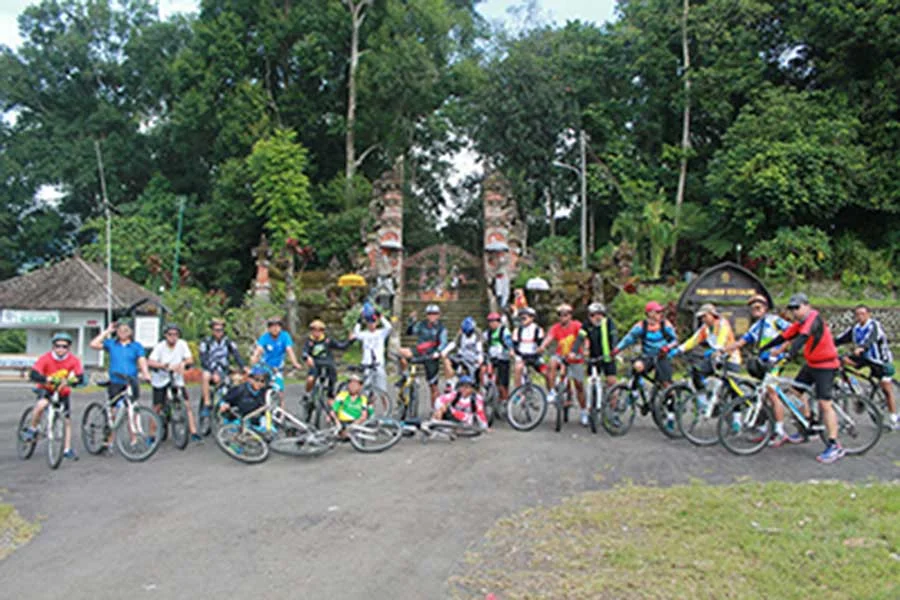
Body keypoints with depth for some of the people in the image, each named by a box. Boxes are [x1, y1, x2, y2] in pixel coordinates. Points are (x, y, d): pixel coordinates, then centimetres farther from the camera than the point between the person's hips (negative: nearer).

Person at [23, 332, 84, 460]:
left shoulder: (73, 360, -19)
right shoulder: (45, 358, -23)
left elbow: (80, 377, -25)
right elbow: (34, 375, -32)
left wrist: (70, 381, -46)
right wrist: (48, 379, -49)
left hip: (63, 392, 3)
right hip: (46, 389, -3)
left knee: (67, 420, 3)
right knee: (42, 404, -36)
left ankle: (67, 450, 18)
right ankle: (32, 429, -10)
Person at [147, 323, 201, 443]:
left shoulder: (182, 344, -5)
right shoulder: (160, 347, -12)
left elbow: (190, 359, -8)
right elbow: (150, 362, -24)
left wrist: (183, 363, -30)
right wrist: (162, 365, -42)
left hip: (177, 379, 1)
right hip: (161, 380, -1)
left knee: (186, 404, -9)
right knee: (158, 408, 0)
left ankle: (194, 433, -6)